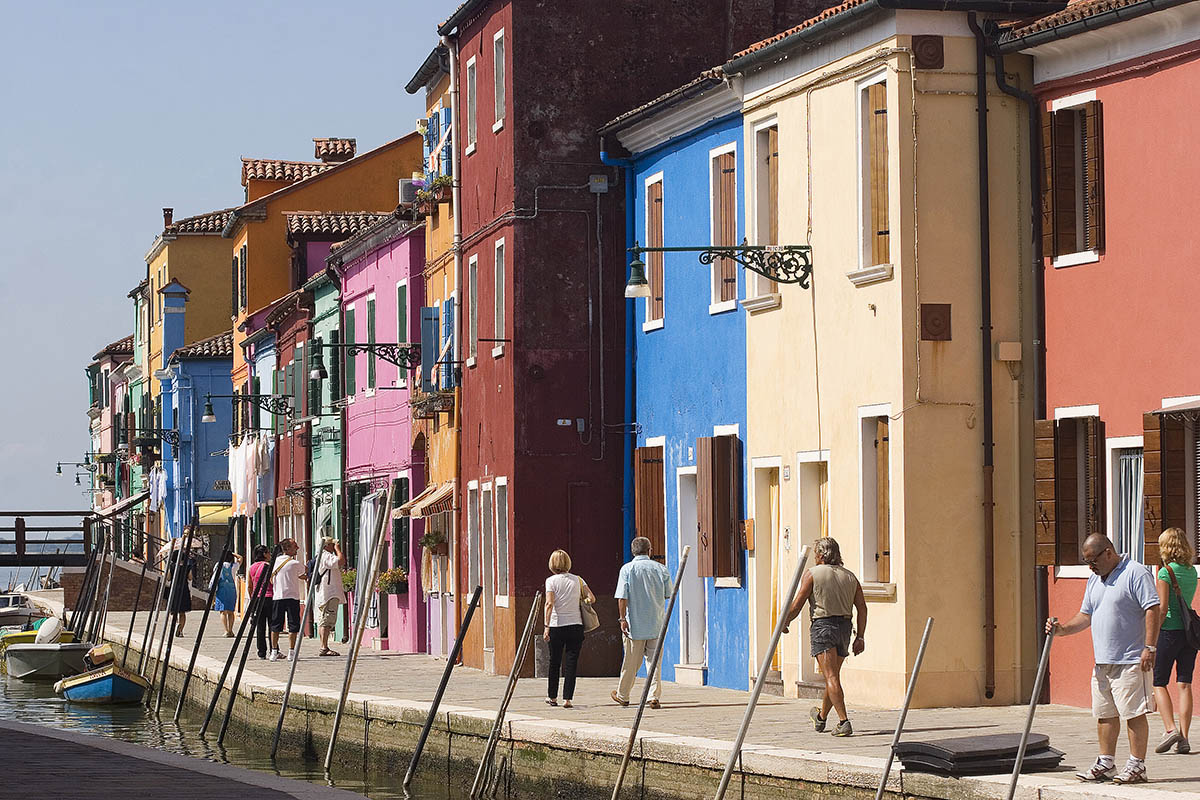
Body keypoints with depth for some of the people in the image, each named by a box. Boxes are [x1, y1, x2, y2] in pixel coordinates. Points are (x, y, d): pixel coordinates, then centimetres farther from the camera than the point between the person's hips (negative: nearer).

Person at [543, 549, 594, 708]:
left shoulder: (551, 581, -4)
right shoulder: (577, 580, 4)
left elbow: (549, 604, -13)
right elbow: (592, 598, 0)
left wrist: (547, 626, -13)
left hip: (557, 626, -1)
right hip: (575, 625, 1)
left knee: (554, 662, 12)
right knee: (571, 663, 2)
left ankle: (552, 697, 23)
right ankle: (567, 699, -2)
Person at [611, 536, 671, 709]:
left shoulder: (627, 569, -6)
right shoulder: (661, 569, 1)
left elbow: (622, 598, -12)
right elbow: (668, 594, 9)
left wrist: (623, 619, -7)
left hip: (635, 624, -2)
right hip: (656, 624, 2)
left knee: (631, 662, 8)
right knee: (654, 662, 5)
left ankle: (622, 695, 23)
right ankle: (655, 696, -2)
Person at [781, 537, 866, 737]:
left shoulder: (813, 574, -3)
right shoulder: (849, 576, 11)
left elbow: (796, 605, -5)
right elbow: (862, 608, 6)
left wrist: (784, 623, 10)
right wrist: (860, 637, 9)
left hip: (822, 626, -6)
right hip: (844, 627, 6)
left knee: (831, 677, -10)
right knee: (833, 676, 18)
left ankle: (843, 721, -22)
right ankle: (821, 717, 35)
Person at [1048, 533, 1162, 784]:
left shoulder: (1136, 574, -9)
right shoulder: (1094, 580, 18)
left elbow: (1153, 610, -14)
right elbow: (1086, 615, 22)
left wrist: (1149, 648, -19)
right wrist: (1063, 629, 5)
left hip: (1130, 661, -8)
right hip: (1102, 663, 8)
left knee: (1133, 713, -5)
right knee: (1104, 714, 11)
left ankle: (1137, 765, -1)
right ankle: (1106, 764, 19)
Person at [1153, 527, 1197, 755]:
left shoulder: (1166, 572, -10)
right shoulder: (1192, 572, 9)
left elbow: (1162, 609, -16)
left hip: (1170, 631, -6)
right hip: (1190, 632, 6)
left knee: (1158, 683, 5)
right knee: (1184, 684, 5)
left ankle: (1170, 729, -11)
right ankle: (1183, 738, 1)